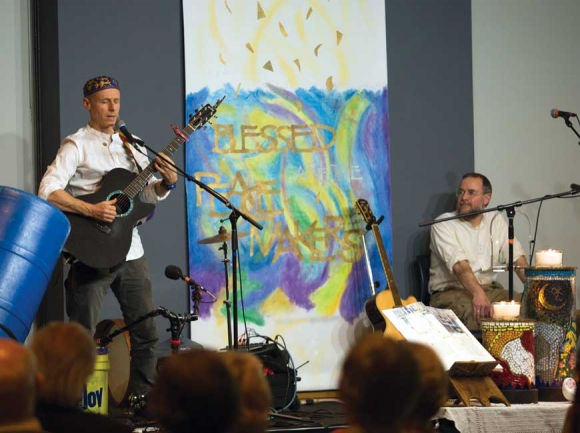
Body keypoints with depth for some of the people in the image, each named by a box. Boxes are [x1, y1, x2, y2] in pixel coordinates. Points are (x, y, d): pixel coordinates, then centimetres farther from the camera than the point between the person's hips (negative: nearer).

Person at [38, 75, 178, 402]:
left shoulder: (132, 145, 14)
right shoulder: (77, 145, -7)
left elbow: (150, 195, 17)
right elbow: (48, 191, -18)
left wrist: (167, 182, -4)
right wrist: (92, 210, -25)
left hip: (131, 252, 6)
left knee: (146, 333, 10)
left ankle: (142, 398, 21)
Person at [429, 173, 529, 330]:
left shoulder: (496, 221, 12)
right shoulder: (443, 224, -6)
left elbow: (517, 258, 4)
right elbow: (460, 265, -23)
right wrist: (478, 293, -41)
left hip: (489, 288, 5)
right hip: (451, 292, -5)